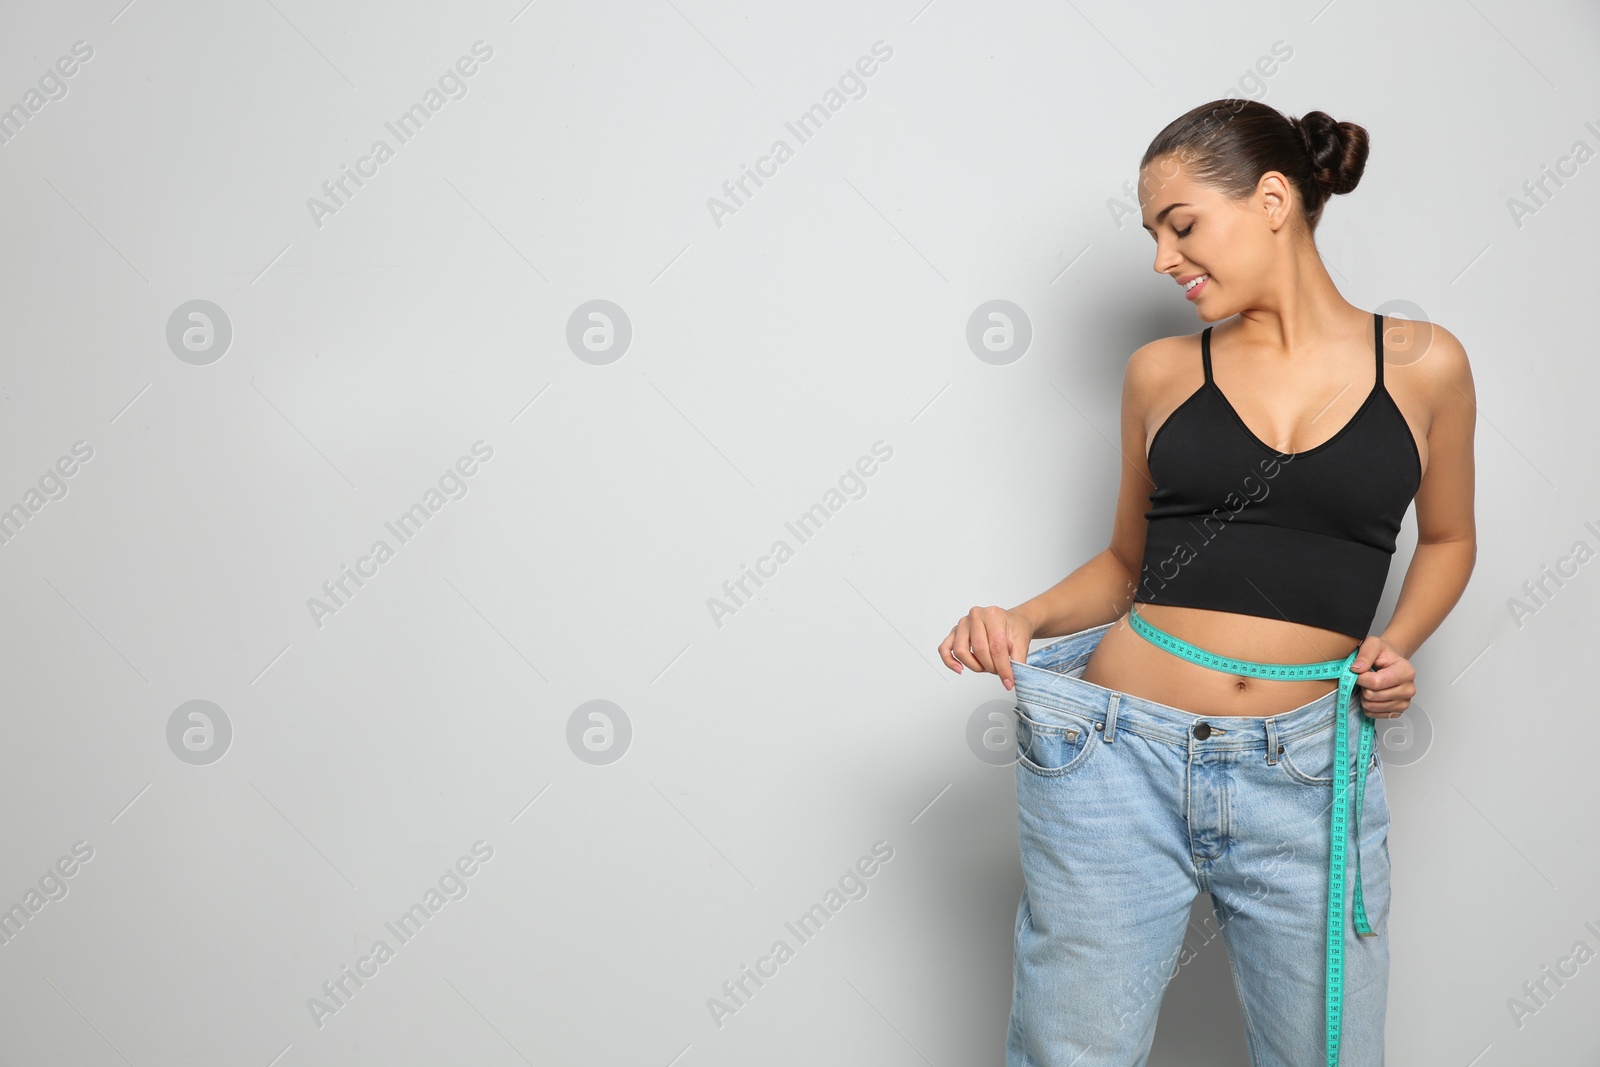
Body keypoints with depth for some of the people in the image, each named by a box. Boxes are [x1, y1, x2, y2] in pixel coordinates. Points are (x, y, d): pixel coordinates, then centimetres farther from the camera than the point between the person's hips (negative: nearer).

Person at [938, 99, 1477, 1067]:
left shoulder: (1425, 366, 3)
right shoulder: (1163, 372, 5)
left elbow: (1447, 537, 18)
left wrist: (1397, 646, 0)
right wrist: (1023, 620, -3)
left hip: (1308, 773, 0)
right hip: (1122, 759, 1)